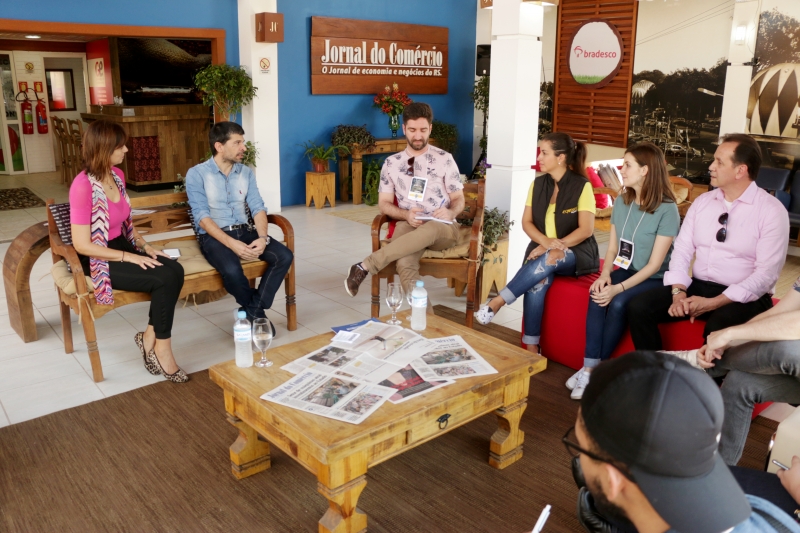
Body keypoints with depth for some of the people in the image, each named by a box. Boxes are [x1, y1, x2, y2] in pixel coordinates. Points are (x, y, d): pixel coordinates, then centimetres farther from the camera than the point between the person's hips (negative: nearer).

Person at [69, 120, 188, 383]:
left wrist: (145, 246, 1)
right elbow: (82, 245, -21)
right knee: (165, 278, -24)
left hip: (121, 246, 7)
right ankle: (160, 347, -7)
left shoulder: (117, 175, 4)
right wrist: (129, 257, -21)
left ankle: (151, 337, -4)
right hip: (98, 260, -7)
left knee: (175, 270, -18)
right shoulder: (83, 186, -21)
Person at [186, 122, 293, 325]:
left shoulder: (246, 172, 9)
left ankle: (252, 311, -12)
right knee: (232, 270, -36)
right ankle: (257, 311, -5)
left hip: (245, 231, 5)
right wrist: (231, 243, -26)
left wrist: (262, 237, -18)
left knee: (284, 256, -20)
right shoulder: (196, 174, -6)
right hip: (214, 236, -5)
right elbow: (202, 217, -14)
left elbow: (258, 208, 3)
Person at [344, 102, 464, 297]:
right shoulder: (391, 163, 11)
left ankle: (365, 266, -36)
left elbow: (459, 199, 9)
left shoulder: (444, 159, 6)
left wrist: (451, 212, -17)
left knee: (431, 229, -40)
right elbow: (384, 203, 8)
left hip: (443, 229, -1)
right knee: (404, 264, -36)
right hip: (408, 225, 1)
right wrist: (405, 215, -14)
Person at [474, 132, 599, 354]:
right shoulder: (538, 184, 7)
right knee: (538, 281, -31)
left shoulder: (582, 186, -8)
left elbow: (586, 229, -14)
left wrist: (553, 248, -24)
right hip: (543, 250, 3)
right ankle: (531, 347, -28)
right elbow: (526, 222, 4)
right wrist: (545, 241, -17)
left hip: (576, 253, -3)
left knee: (550, 259, -38)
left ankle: (497, 302, -31)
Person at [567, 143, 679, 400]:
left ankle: (598, 369, -16)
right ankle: (589, 367, -26)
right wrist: (605, 274, -12)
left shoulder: (667, 209, -16)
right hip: (625, 271, 5)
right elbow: (612, 248, 7)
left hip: (655, 280, -5)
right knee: (597, 295, -25)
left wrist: (619, 288, -26)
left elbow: (654, 265, -18)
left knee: (618, 302, -31)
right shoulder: (621, 202, 3)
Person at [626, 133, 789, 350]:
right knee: (639, 307, -16)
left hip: (742, 298, -5)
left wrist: (713, 303, -21)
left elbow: (766, 274, -13)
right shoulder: (702, 202, 8)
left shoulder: (772, 211, -8)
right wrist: (679, 292, -15)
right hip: (697, 287, 5)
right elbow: (682, 249, 4)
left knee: (717, 329, -37)